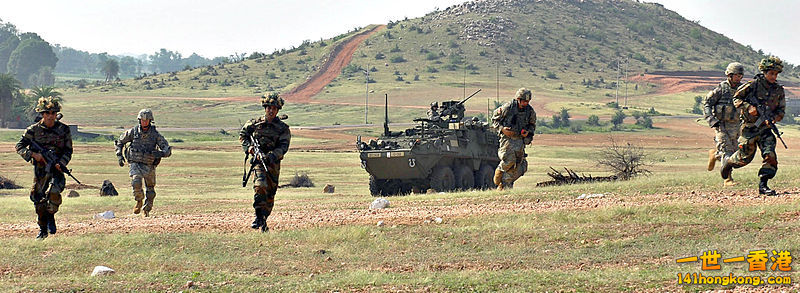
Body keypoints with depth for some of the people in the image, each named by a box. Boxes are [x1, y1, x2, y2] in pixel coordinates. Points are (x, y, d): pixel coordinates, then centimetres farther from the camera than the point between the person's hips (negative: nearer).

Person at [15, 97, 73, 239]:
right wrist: (33, 154, -13)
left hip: (57, 168, -1)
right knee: (39, 199, 2)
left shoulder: (64, 129, 3)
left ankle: (51, 216, 2)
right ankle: (43, 229, 20)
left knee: (53, 192, -26)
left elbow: (68, 150, 6)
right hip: (40, 169, 1)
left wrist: (61, 164, -10)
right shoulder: (34, 130, 1)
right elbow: (19, 146, 3)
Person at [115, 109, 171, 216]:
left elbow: (167, 149, -11)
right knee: (136, 182, -26)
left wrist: (161, 153, -33)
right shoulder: (133, 132, -4)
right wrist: (119, 156, 0)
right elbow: (120, 142, 12)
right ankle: (139, 201, 1)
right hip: (135, 164, -1)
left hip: (149, 166, 1)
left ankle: (147, 210, 34)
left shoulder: (155, 134, -7)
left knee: (150, 189, 11)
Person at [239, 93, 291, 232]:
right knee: (260, 185, -26)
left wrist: (271, 156, -25)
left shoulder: (283, 128, 1)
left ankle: (263, 220, 21)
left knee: (270, 195, 6)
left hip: (273, 163, 2)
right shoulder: (254, 123, 4)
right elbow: (242, 135, 17)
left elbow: (283, 147, -8)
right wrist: (248, 146, -2)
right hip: (258, 160, -2)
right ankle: (259, 218, -25)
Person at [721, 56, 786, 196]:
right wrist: (748, 107, -18)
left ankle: (763, 185, -6)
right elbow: (736, 98, -2)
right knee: (745, 157, 3)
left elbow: (781, 110, 10)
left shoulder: (779, 90, 3)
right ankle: (728, 161, 36)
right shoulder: (753, 85, -9)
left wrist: (773, 119, -11)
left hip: (765, 128, 3)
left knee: (770, 155, -14)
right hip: (749, 127, -3)